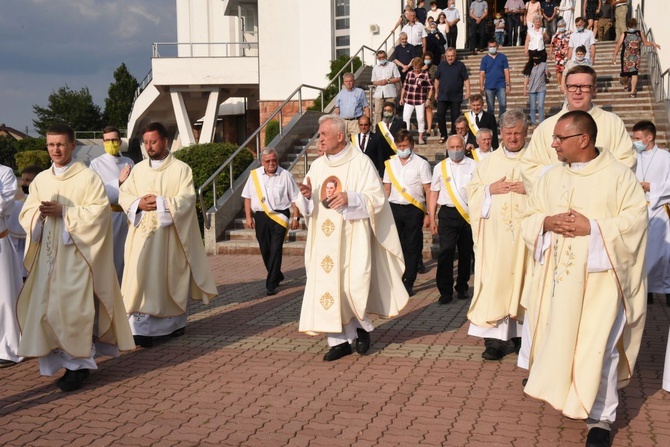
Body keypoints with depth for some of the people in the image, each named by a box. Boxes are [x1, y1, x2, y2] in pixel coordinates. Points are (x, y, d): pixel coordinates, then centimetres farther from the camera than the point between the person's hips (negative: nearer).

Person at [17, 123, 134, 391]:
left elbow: (98, 212, -10)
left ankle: (79, 364, 0)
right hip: (48, 255, 5)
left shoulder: (88, 178, -2)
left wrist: (64, 212, -16)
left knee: (74, 307, -9)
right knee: (47, 306, 3)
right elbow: (26, 213, 12)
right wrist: (40, 213, -11)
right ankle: (60, 359, 14)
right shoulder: (40, 180, 13)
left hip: (77, 254, -5)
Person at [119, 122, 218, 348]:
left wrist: (160, 203, -20)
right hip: (143, 234, 3)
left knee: (172, 278, 6)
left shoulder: (181, 169, -1)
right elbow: (124, 194, 7)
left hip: (170, 234, -3)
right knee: (141, 277, -5)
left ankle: (177, 321, 23)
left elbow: (187, 198, -11)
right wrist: (138, 203, -14)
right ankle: (141, 328, -4)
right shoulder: (138, 169, 12)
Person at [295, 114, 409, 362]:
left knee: (352, 285, -8)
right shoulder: (317, 165, 12)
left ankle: (361, 326, 20)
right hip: (324, 239, 5)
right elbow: (308, 206, 13)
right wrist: (307, 195, -10)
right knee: (327, 285, 0)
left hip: (352, 237, -5)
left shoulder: (360, 162, -3)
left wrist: (350, 198, -23)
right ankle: (339, 340, 8)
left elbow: (377, 198, -8)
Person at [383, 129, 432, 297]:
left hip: (414, 209, -3)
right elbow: (387, 189, 12)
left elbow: (428, 190, -2)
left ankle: (408, 283, 9)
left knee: (413, 247, 1)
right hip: (394, 208, 3)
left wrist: (428, 214, -7)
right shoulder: (390, 164, 11)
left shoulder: (421, 164, 0)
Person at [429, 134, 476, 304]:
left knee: (466, 253, 9)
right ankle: (445, 291, -3)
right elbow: (434, 194, 8)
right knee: (446, 251, -10)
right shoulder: (440, 167, 7)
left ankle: (462, 287, 25)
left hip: (469, 214, 1)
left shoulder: (474, 166, 4)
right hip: (448, 214, -1)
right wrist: (432, 219, 3)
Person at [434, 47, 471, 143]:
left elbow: (466, 79, 0)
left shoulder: (460, 65, 1)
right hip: (442, 96, 1)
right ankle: (443, 135, 5)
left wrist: (468, 91, -9)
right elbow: (437, 79, 13)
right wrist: (436, 91, 11)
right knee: (440, 115, -7)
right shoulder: (441, 65, 6)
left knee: (455, 117, 2)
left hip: (456, 97, -1)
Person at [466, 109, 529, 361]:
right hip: (494, 234, 2)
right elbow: (472, 191, 12)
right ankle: (497, 336, -3)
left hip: (525, 233, -1)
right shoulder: (489, 162, 15)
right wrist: (491, 189, -6)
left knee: (523, 279, -1)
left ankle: (522, 333, 8)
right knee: (495, 281, -4)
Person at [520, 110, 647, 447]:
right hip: (558, 277, 5)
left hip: (599, 277, -4)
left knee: (597, 347, -5)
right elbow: (529, 219, 11)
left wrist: (592, 227, -20)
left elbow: (635, 220, -11)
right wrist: (547, 222, -11)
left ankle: (600, 417, 7)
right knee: (559, 341, 10)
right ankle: (564, 395, 33)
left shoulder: (618, 175, -6)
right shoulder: (550, 178, 8)